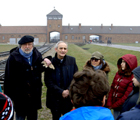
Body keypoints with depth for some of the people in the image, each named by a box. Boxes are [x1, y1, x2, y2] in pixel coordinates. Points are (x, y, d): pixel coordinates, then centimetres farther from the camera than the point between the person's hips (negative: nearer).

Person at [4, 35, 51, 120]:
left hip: (35, 95, 5)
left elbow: (40, 69, 13)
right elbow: (9, 77, -13)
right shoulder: (14, 58, -15)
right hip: (20, 96, -4)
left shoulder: (37, 55, 0)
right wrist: (8, 95, -12)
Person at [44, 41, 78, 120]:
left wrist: (68, 90, -12)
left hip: (69, 96, 1)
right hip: (54, 98, -1)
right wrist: (61, 92, -14)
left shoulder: (72, 60, -2)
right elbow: (48, 82, -8)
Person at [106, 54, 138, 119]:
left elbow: (126, 96, -19)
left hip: (122, 107, -5)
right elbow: (112, 88, 3)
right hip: (114, 105, 5)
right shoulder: (119, 73, 2)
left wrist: (113, 106, -12)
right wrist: (109, 104, -4)